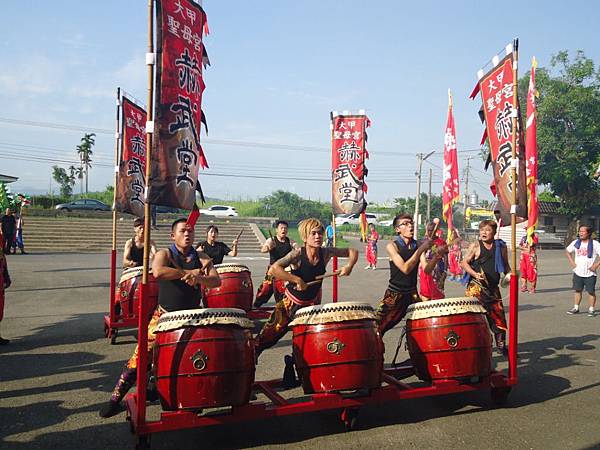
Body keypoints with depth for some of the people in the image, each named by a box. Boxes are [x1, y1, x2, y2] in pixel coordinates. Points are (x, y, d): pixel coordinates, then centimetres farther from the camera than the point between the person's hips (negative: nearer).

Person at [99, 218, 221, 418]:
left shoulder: (201, 258, 3)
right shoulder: (165, 254, -5)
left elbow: (216, 281, -10)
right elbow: (157, 272, -28)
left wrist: (199, 278, -30)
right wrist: (187, 272, -23)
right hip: (165, 316, -3)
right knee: (141, 355, -5)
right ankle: (115, 399, 8)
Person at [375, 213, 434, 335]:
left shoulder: (418, 245, 2)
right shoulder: (392, 246, -11)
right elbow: (405, 269, -22)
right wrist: (421, 249, -22)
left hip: (412, 293, 4)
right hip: (394, 294, -4)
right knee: (377, 329, 1)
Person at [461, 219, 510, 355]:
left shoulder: (500, 246, 8)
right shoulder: (475, 246, -2)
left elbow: (505, 265, 18)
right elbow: (464, 262, 0)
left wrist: (509, 275, -2)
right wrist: (475, 274, -15)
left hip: (493, 288, 4)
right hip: (476, 287, -4)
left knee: (499, 317, 9)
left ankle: (501, 346, 26)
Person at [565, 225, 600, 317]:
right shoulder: (576, 243, 3)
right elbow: (568, 251, 18)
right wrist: (572, 262, 8)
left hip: (590, 273, -4)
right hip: (578, 272, 4)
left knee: (591, 292, 2)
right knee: (578, 290, 9)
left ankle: (591, 309, 13)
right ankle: (575, 308, 18)